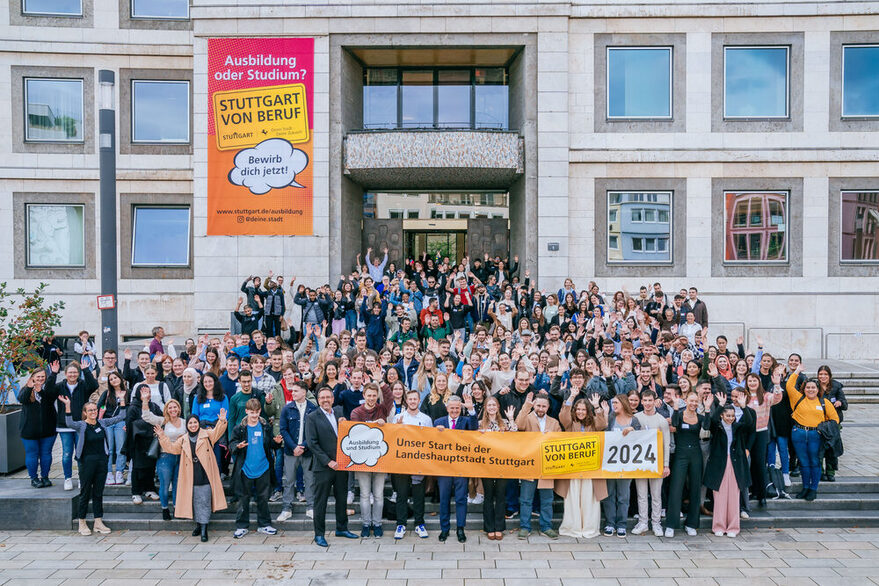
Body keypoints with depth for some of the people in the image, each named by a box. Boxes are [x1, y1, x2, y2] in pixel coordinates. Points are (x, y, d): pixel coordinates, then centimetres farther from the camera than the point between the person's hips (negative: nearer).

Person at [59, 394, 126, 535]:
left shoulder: (102, 423, 7)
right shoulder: (81, 425, -6)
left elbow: (119, 418, 9)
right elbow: (69, 423, -26)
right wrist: (67, 406, -37)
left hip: (102, 461, 4)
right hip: (87, 461, -4)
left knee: (99, 492, 10)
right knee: (85, 493, 4)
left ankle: (98, 523, 17)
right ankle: (82, 523, 16)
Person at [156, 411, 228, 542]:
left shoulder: (207, 435, 2)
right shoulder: (183, 440, 12)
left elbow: (217, 432, -12)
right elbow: (171, 448, 12)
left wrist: (221, 421, -30)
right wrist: (162, 437, 3)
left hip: (205, 475, -3)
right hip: (191, 476, 3)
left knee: (204, 501, -4)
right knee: (195, 501, 11)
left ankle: (204, 528, -1)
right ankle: (198, 524, 26)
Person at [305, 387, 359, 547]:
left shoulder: (340, 412, 8)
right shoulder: (312, 417, -7)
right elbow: (312, 443, -12)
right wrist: (328, 462, -15)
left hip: (341, 464, 5)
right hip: (323, 466, -5)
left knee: (342, 497, 15)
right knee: (320, 501, 3)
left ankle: (342, 528, 30)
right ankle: (319, 535, 15)